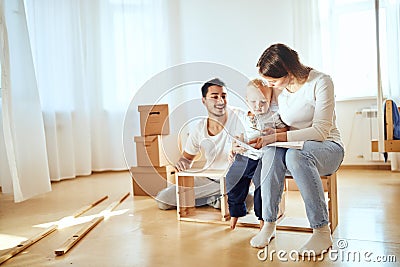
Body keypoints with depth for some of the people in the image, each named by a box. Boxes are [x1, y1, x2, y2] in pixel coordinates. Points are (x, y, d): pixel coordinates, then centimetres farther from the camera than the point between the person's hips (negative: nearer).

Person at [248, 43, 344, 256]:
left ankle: (322, 232, -28)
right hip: (294, 148, 4)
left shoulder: (320, 82, -14)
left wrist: (275, 137, -26)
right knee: (272, 152, -32)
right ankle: (269, 224, -23)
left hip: (327, 147, -4)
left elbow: (320, 131, -21)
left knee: (296, 154, -39)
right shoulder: (279, 89, 3)